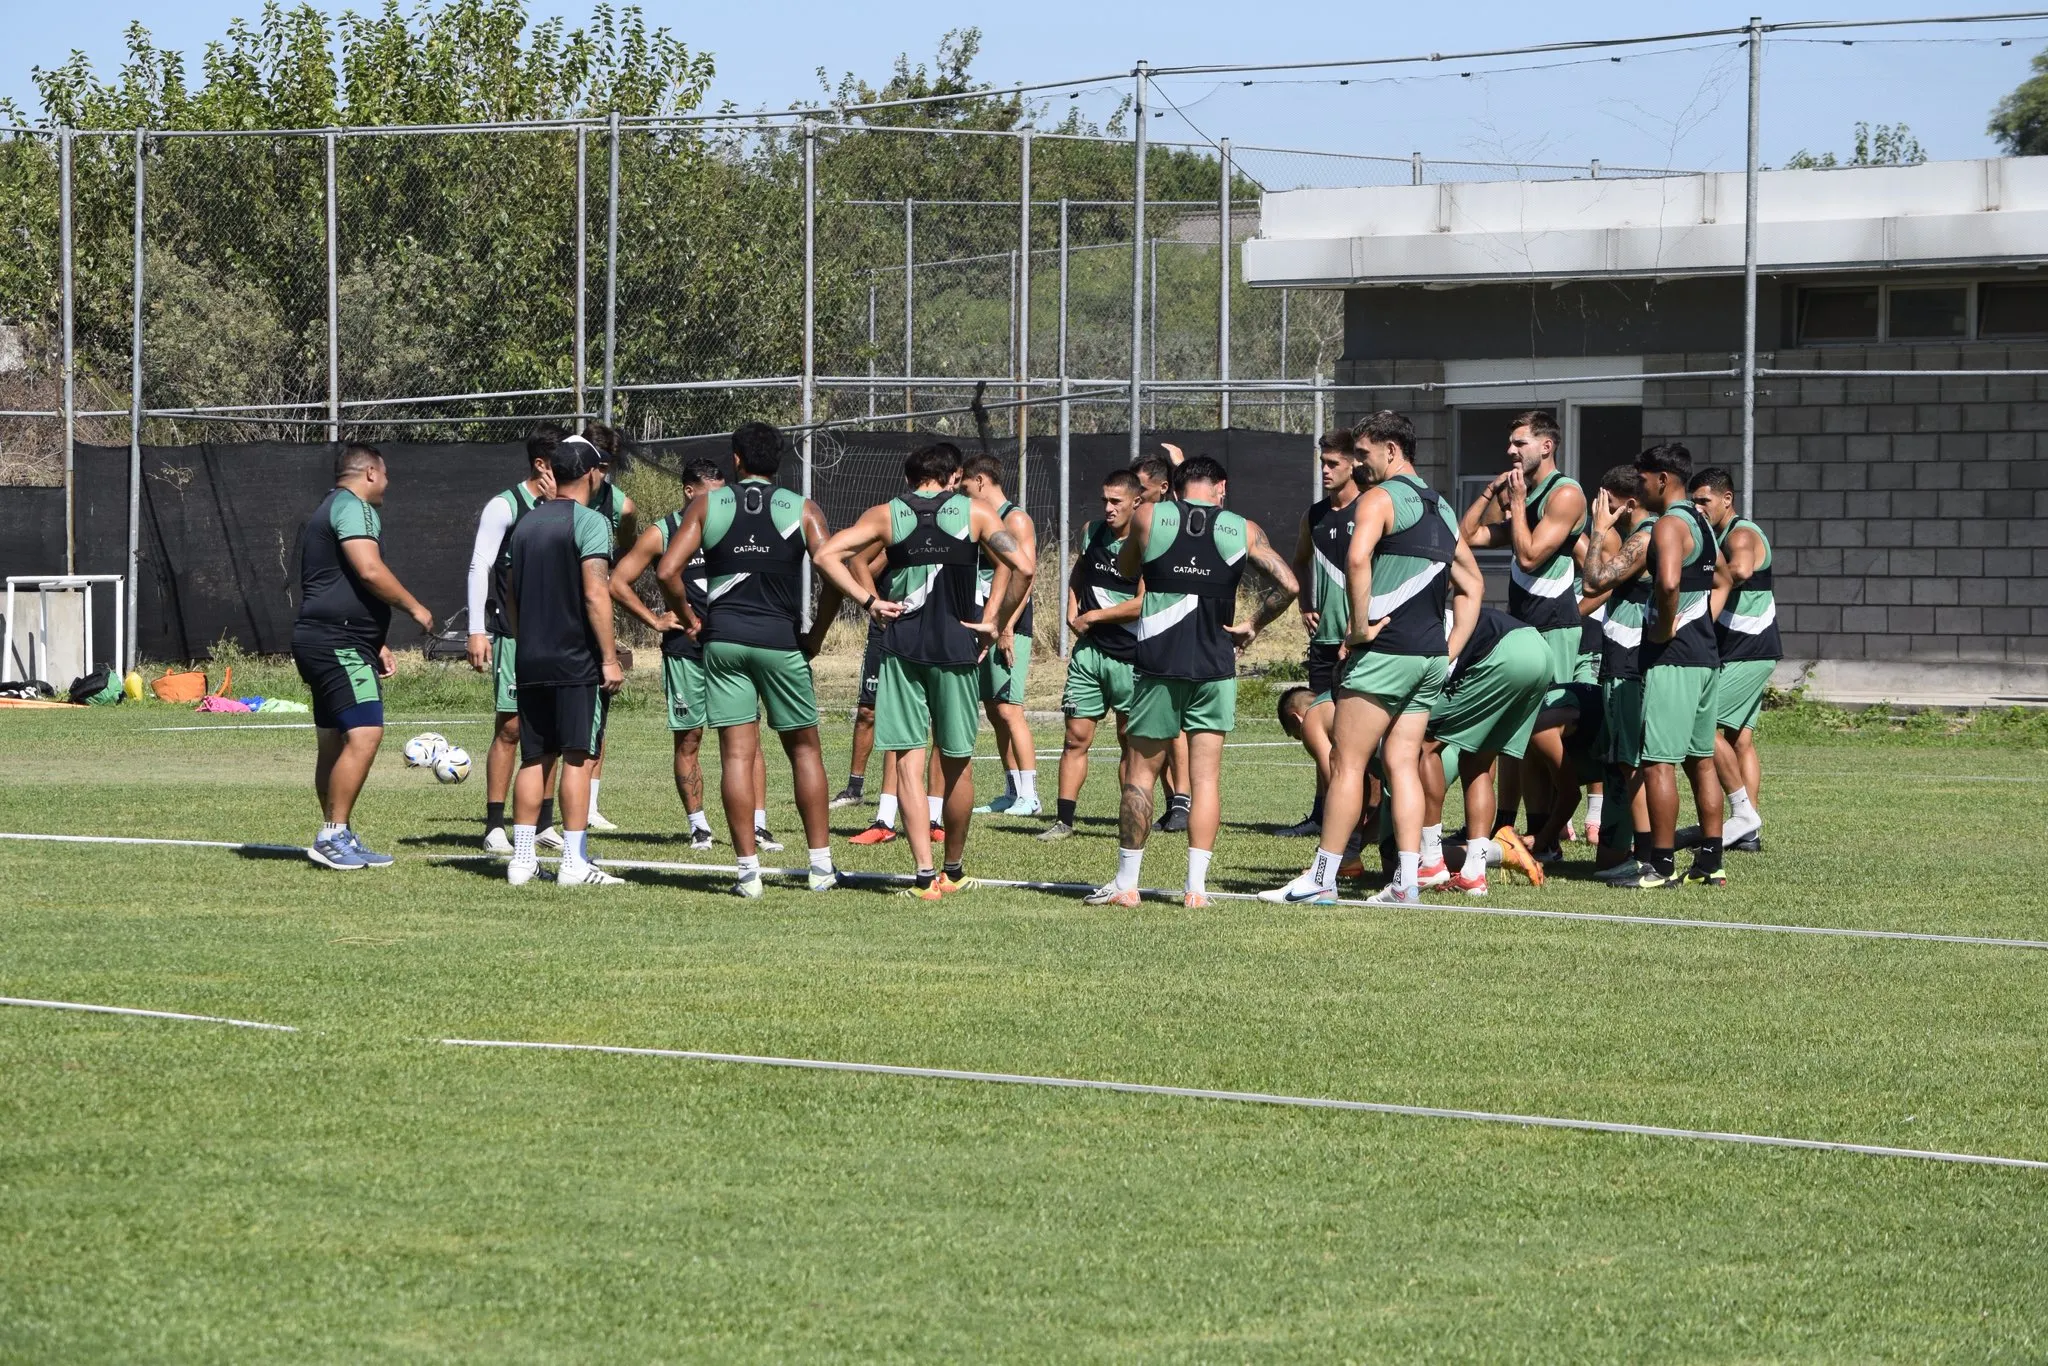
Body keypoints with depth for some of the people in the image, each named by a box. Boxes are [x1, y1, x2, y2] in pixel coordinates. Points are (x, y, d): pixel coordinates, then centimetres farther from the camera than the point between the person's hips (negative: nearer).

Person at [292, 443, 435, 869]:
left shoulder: (329, 510, 25)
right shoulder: (353, 507, -9)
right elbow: (370, 570, -21)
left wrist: (375, 643, 31)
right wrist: (414, 608, -9)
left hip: (323, 642, 11)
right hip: (339, 644, -11)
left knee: (335, 743, 12)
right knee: (364, 734, -17)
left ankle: (335, 839, 16)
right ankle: (333, 835, -18)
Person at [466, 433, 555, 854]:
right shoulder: (505, 506, -5)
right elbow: (479, 567, -8)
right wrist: (477, 630, -14)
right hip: (513, 634, -6)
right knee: (510, 726, -7)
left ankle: (544, 823, 13)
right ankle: (495, 827, -3)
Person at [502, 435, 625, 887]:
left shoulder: (526, 524, 14)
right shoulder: (590, 522, -8)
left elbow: (510, 598, 18)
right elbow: (595, 594, -17)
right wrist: (610, 658, -15)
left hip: (531, 662, 7)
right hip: (578, 662, -6)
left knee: (535, 757, 10)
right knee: (578, 757, -5)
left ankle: (522, 858, 9)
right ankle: (574, 863, -7)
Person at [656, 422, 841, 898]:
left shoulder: (708, 505, 4)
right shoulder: (802, 510, 1)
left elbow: (667, 571, -3)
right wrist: (816, 636, 1)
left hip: (723, 639, 1)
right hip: (781, 641, -1)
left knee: (737, 753, 1)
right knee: (804, 749, 11)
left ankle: (748, 870, -3)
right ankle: (821, 866, 12)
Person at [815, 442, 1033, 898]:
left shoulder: (885, 514, 5)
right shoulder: (975, 513, 2)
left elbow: (827, 555, -6)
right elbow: (1024, 566, -9)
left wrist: (868, 602, -2)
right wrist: (994, 623, -1)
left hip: (901, 644, 0)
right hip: (957, 647, 0)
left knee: (908, 759, 1)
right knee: (957, 763, 13)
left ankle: (925, 874, -9)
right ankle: (953, 872, 23)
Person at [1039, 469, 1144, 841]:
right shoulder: (1091, 533, 8)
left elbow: (1144, 603, -18)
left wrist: (1093, 616, -10)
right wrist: (1072, 612, 9)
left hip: (1129, 655, -4)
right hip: (1089, 649, 4)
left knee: (1131, 741, 6)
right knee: (1076, 737, 1)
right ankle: (1063, 820, 3)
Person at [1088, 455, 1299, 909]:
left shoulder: (1149, 517, 2)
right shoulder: (1244, 530, 3)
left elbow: (1125, 568, 18)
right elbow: (1287, 584, -4)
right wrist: (1251, 626, 6)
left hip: (1158, 664, -1)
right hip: (1215, 667, 1)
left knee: (1140, 774, 8)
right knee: (1205, 777, 4)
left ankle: (1125, 883, 11)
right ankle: (1196, 885, -1)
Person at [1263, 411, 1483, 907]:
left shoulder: (1380, 498, -7)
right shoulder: (1441, 509, 19)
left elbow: (1357, 558, -26)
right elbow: (1472, 584, 24)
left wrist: (1361, 625, -18)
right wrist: (1449, 650, 19)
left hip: (1385, 651, -8)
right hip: (1430, 657, 8)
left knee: (1347, 762, -3)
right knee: (1403, 764, 8)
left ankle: (1322, 878, -3)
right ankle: (1407, 880, 1)